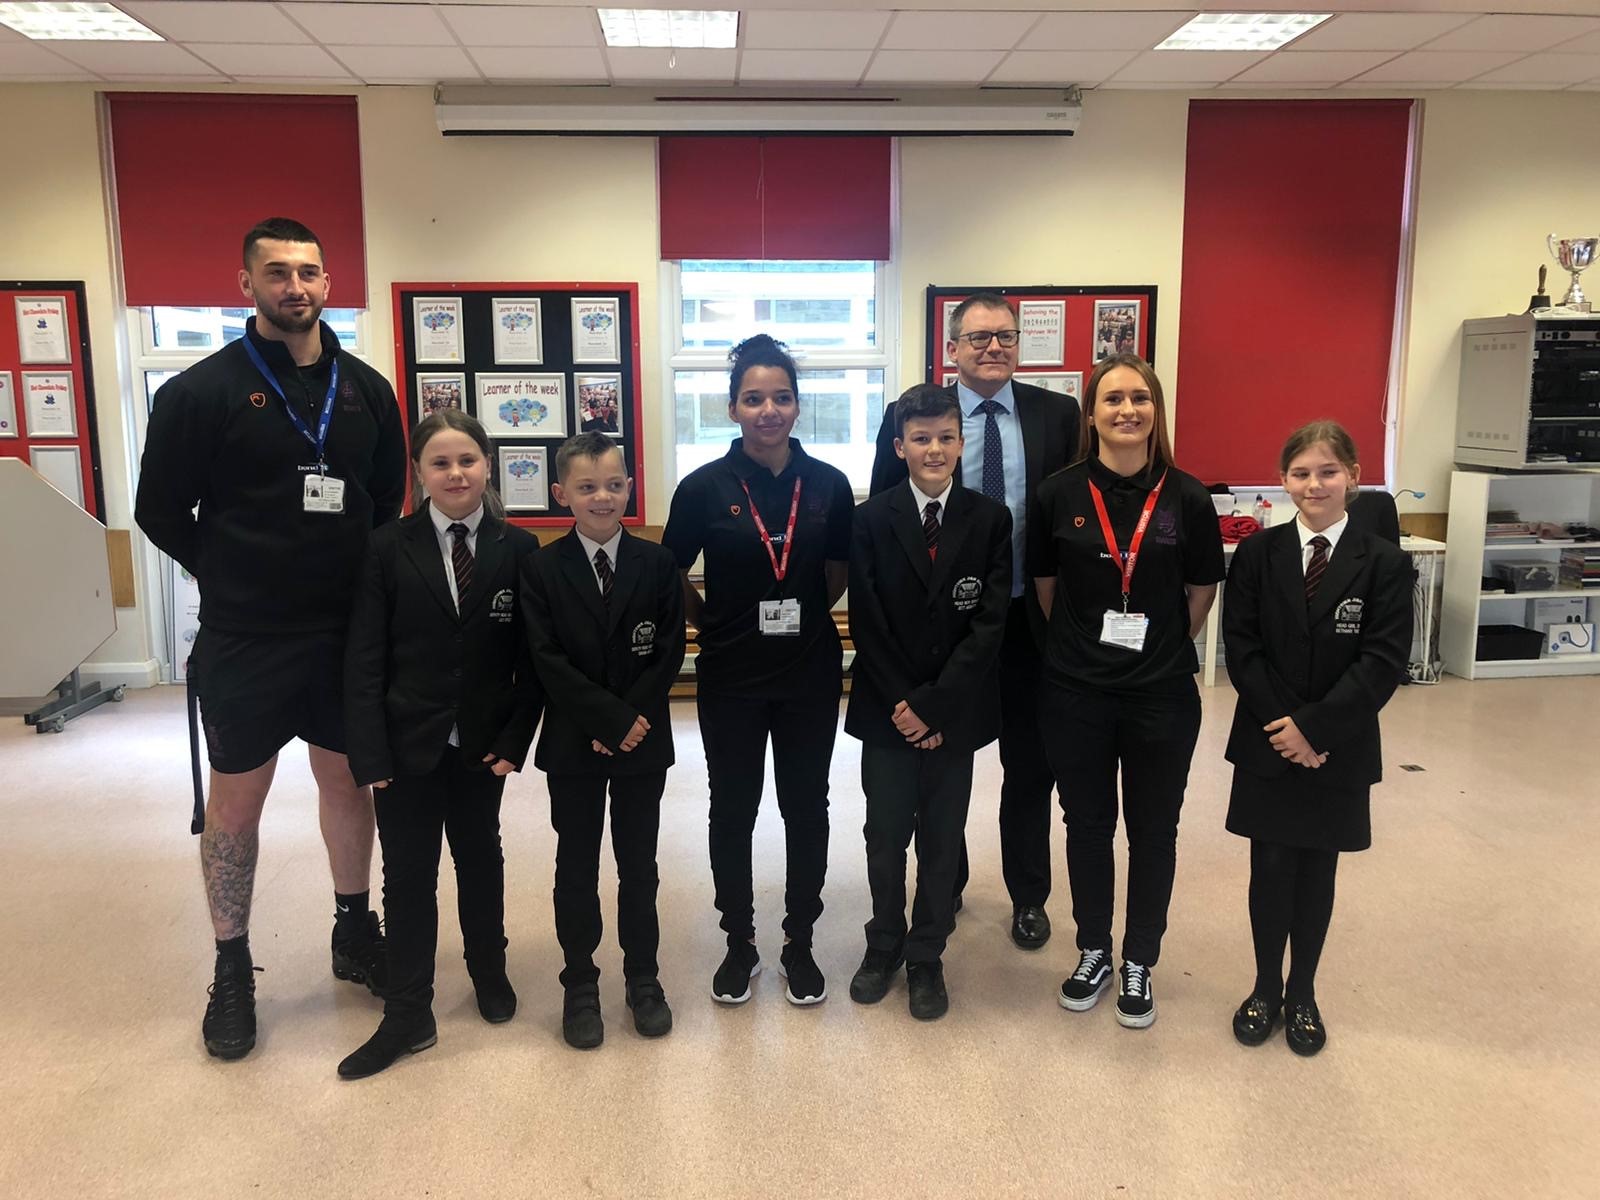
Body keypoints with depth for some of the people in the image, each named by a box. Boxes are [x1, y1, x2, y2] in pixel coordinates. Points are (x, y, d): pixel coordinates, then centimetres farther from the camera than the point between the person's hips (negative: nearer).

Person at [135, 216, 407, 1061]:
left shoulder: (366, 389, 3)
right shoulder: (202, 391, -9)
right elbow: (161, 511, -3)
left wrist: (362, 579, 6)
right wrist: (237, 579, 3)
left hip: (349, 633, 4)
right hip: (243, 641, -3)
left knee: (350, 782, 15)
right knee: (235, 801, 8)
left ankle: (355, 931, 35)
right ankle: (231, 969, 25)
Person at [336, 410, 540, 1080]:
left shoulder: (518, 549, -4)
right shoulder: (389, 549, -5)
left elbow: (531, 657, -2)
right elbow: (364, 659, -7)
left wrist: (515, 741, -7)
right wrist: (370, 755, -12)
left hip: (482, 743, 1)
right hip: (408, 744, -1)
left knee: (480, 858, 18)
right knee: (408, 874, 6)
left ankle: (489, 972, 39)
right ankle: (407, 1016, 18)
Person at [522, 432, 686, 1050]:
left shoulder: (657, 563, -1)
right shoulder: (543, 569, -4)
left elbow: (669, 652, -4)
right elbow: (549, 662, -10)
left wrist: (634, 718, -14)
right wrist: (611, 720, -16)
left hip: (643, 740, 1)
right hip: (574, 742, -1)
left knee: (637, 862, 11)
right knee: (577, 865, 10)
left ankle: (642, 976, 27)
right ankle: (579, 982, 25)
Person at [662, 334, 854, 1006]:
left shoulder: (828, 485, -3)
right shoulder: (705, 487, -7)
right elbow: (671, 577, 3)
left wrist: (803, 617, 6)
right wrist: (713, 623, 2)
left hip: (810, 674, 1)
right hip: (730, 678, -1)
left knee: (806, 807, 10)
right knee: (732, 810, 10)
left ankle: (799, 943, 28)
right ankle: (740, 943, 28)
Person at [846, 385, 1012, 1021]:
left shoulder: (990, 520, -2)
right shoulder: (871, 520, -3)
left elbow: (990, 623, -8)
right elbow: (867, 625, -5)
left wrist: (934, 705, -14)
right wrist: (902, 705, -11)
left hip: (955, 712, 0)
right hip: (887, 707, 0)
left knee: (942, 838, 11)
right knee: (886, 834, 11)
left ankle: (926, 956, 29)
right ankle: (884, 943, 33)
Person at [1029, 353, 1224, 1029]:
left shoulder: (1186, 498, -5)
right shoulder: (1059, 495, -5)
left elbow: (1200, 594, 6)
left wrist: (1162, 647, 8)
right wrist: (1084, 643, 11)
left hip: (1162, 695, 0)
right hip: (1076, 694, 0)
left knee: (1153, 831, 11)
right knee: (1087, 824, 13)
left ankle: (1139, 965, 30)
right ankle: (1093, 953, 33)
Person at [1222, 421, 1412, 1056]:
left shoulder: (1384, 563, -5)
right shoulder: (1258, 553, -1)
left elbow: (1383, 662, -10)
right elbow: (1240, 647, -5)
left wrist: (1314, 726, -17)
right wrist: (1282, 725, -14)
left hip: (1339, 748, 0)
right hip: (1267, 743, 1)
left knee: (1317, 871, 11)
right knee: (1270, 868, 8)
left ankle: (1302, 992, 29)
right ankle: (1266, 986, 27)